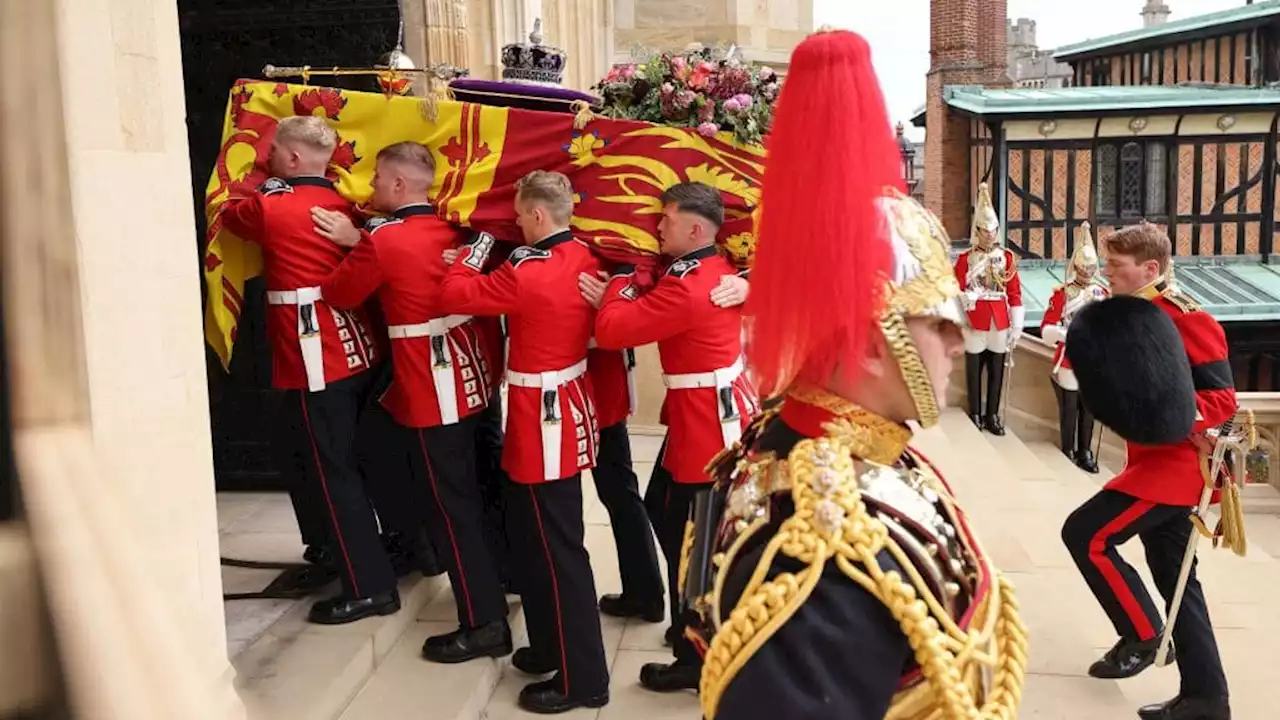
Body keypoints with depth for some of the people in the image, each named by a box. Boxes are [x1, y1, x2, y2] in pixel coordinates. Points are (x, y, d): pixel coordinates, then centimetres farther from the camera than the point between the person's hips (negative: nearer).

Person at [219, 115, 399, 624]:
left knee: (333, 474, 1)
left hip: (315, 363, -7)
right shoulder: (342, 204, 6)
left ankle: (369, 588, 7)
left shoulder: (270, 206, -11)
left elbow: (224, 211, 11)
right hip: (360, 352, 7)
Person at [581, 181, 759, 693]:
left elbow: (611, 331, -22)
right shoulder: (719, 269, 7)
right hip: (718, 414, 10)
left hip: (706, 425, -10)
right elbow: (650, 316, 11)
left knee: (690, 543, 2)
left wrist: (619, 283, -5)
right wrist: (616, 297, -7)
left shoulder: (686, 287, -25)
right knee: (670, 518, 22)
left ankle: (697, 660, 18)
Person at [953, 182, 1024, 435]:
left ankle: (992, 415, 17)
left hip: (1000, 324, 2)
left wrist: (1017, 326, 1)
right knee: (974, 371, 5)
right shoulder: (965, 258, -1)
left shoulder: (1008, 257, 5)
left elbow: (1015, 293, 5)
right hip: (975, 324, -2)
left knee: (997, 371, 8)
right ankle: (975, 415, 15)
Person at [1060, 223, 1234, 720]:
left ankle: (1141, 635, 4)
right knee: (1175, 578, 12)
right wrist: (1098, 376, -1)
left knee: (1085, 534, -12)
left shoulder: (1186, 319, -15)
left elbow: (1223, 397, -17)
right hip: (1154, 460, 9)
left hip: (1176, 463, -9)